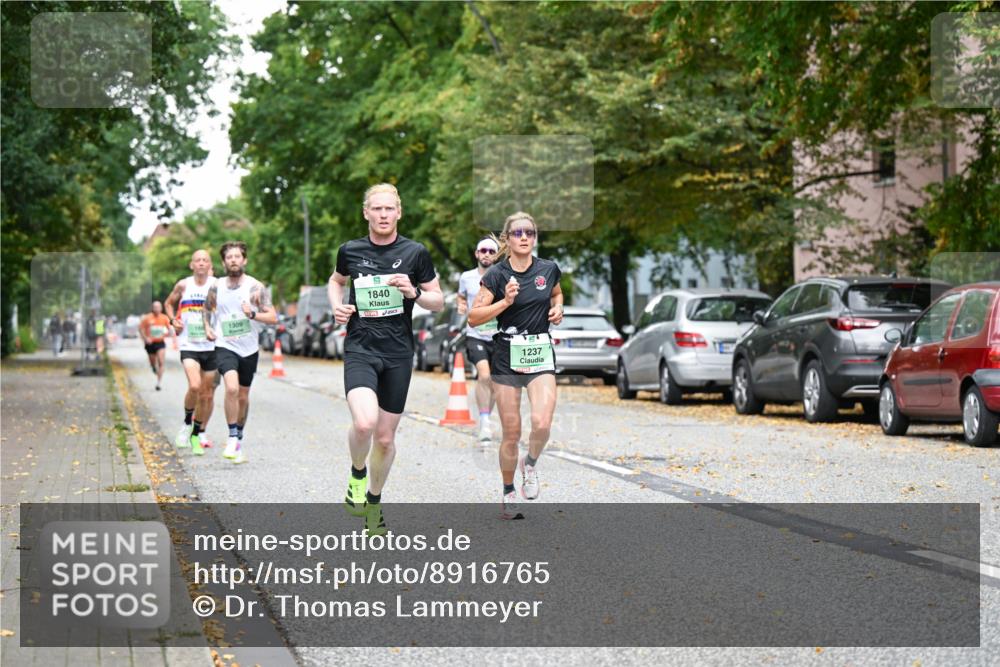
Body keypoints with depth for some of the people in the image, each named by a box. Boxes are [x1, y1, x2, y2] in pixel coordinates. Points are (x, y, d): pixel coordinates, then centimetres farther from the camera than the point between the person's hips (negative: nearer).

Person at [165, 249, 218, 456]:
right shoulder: (183, 285, 0)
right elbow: (169, 303, 17)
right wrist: (173, 320, -1)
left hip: (211, 346, 1)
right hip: (189, 346, -1)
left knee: (208, 394, 7)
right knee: (195, 386, -22)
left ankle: (198, 433, 25)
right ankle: (187, 423, 3)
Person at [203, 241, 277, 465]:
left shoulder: (255, 287, -6)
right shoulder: (216, 287, 1)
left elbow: (273, 317, -8)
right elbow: (207, 308, 21)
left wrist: (253, 314, -25)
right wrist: (207, 327, 3)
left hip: (249, 348, 1)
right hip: (225, 346, -1)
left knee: (243, 396, 12)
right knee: (232, 388, -25)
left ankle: (239, 439, 33)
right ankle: (232, 438, -15)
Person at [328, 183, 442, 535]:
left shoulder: (415, 252, 0)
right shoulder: (350, 251, 3)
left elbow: (438, 301, 6)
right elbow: (336, 280, 24)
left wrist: (414, 292, -14)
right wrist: (337, 306, 4)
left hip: (398, 353, 1)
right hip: (360, 350, -1)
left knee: (385, 436, 8)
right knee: (364, 422, -25)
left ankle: (374, 500, 33)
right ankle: (357, 476, 6)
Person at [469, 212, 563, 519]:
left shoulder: (548, 269, 2)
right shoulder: (497, 275, -7)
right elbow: (473, 317, -9)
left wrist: (557, 308, 4)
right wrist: (505, 301, -20)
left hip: (541, 355, 2)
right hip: (507, 357, -2)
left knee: (542, 423, -19)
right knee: (512, 432, 2)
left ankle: (530, 464, 13)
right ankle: (508, 493, 21)